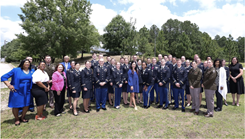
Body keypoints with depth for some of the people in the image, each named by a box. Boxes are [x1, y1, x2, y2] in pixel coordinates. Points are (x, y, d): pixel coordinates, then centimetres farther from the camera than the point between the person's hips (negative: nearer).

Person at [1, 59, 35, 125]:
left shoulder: (32, 71, 2)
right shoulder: (16, 70, -9)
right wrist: (9, 85, -16)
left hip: (27, 92, 4)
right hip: (17, 91, -3)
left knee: (26, 105, 10)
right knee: (16, 105, 8)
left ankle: (22, 117, 35)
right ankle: (17, 119, 31)